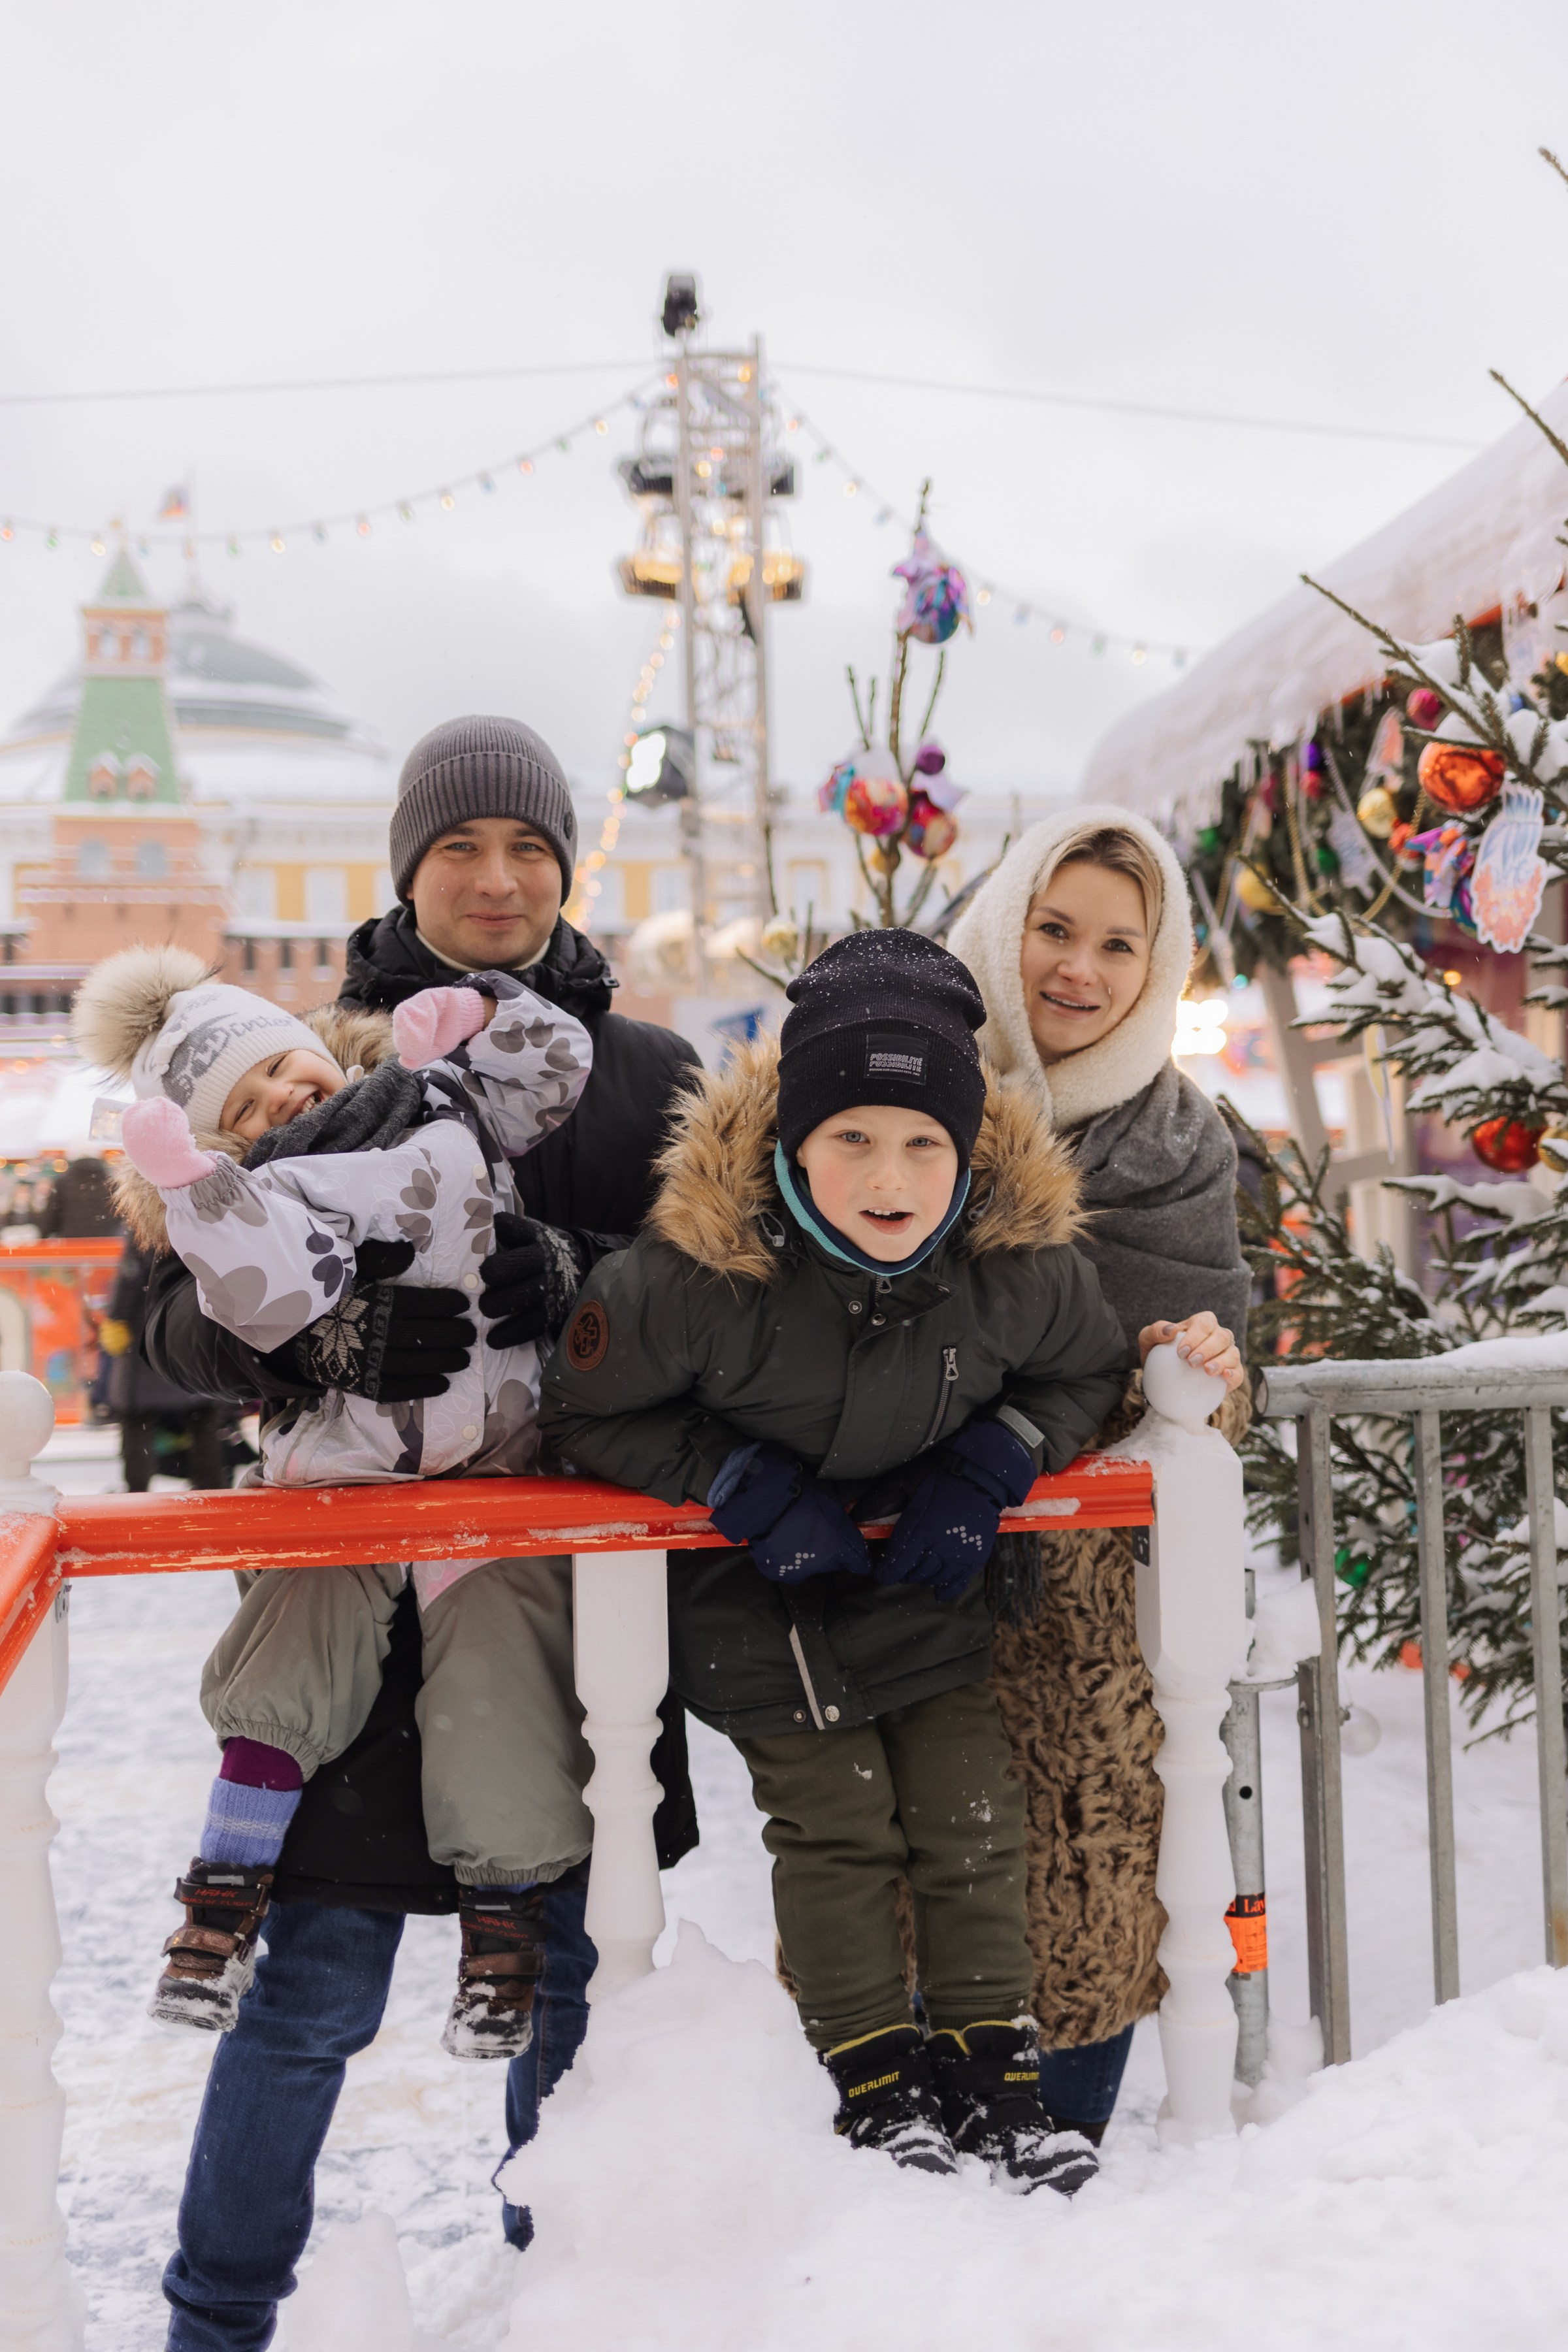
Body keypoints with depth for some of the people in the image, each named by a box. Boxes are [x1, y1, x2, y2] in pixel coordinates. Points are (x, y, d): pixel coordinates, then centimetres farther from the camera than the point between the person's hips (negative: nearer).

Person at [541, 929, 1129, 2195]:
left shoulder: (1021, 1262, -21)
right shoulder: (697, 1273, -30)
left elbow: (1089, 1372, 1)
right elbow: (587, 1410, -15)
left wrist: (987, 1471, -16)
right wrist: (745, 1489, -23)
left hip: (927, 1567, 3)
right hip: (763, 1580, -3)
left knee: (971, 1815, 4)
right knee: (832, 1821, 0)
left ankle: (993, 2072, 20)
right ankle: (879, 2084, 17)